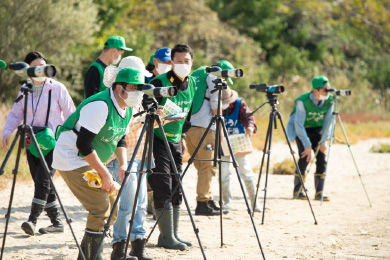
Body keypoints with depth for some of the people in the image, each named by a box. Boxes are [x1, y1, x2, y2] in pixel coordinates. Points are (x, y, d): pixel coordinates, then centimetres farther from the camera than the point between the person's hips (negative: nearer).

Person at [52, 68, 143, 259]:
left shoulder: (127, 109, 4)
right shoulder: (100, 105, -25)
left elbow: (120, 139, 15)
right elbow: (83, 143, -28)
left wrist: (123, 164, -4)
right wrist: (105, 174, -24)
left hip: (92, 162, 10)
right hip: (72, 160, -10)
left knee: (111, 209, 7)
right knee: (101, 207, -17)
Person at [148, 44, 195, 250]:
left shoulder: (192, 83, 6)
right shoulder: (159, 83, -16)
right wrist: (153, 112, -38)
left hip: (175, 141, 7)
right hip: (156, 140, -7)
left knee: (176, 189, 8)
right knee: (163, 189, -9)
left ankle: (173, 235, 15)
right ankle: (166, 237, -4)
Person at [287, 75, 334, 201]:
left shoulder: (329, 100, -15)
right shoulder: (303, 101, -28)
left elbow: (328, 122, -6)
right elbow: (299, 124, -25)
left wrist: (323, 142, -12)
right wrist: (307, 145, -25)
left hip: (318, 129, 4)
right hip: (302, 129, -4)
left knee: (322, 158, -9)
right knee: (305, 158, -17)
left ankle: (319, 193, -3)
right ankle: (297, 192, -4)